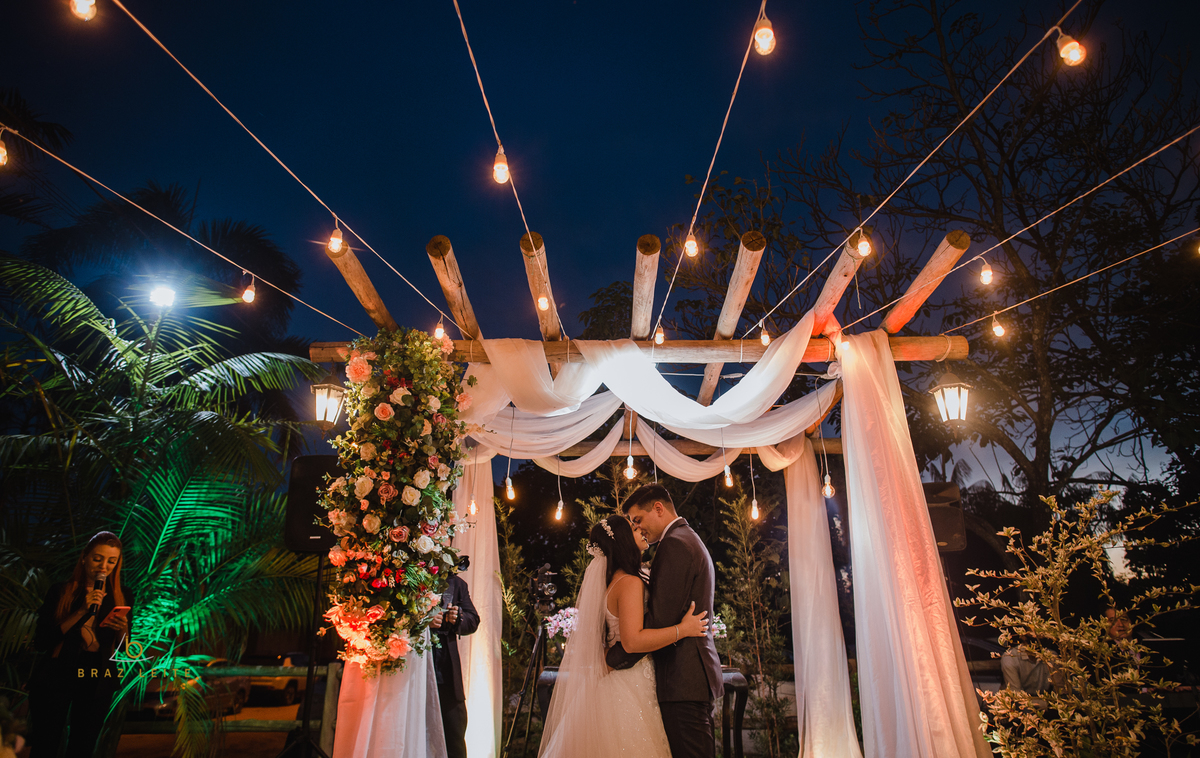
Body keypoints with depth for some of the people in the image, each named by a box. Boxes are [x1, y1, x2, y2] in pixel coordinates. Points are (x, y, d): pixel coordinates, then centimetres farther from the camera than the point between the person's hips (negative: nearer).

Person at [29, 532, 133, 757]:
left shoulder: (122, 596, 2)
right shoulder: (60, 592, -3)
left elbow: (124, 648, 5)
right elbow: (41, 641, -11)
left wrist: (122, 630, -16)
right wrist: (81, 612, -21)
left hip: (96, 682, 2)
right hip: (55, 678, -1)